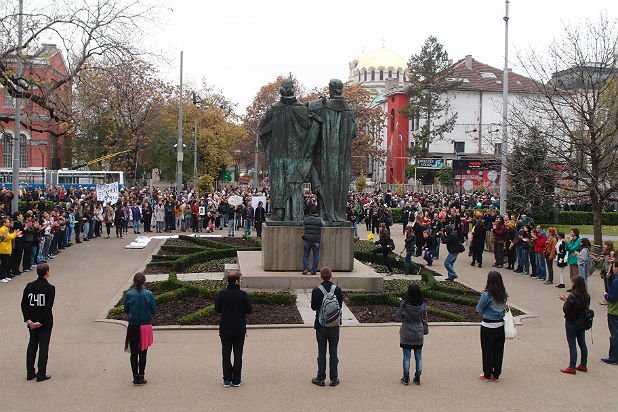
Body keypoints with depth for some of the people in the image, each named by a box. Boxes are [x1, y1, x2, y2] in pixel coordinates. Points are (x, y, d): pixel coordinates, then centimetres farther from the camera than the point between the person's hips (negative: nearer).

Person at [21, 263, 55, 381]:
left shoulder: (29, 286, -1)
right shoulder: (50, 288, -14)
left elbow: (24, 304, -3)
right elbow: (48, 307, -18)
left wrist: (28, 320, -3)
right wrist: (41, 322, -13)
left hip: (32, 321, 4)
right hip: (46, 321, -4)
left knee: (32, 345, 15)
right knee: (43, 346, 4)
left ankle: (30, 373, 19)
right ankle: (41, 374, 6)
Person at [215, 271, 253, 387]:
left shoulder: (221, 294, -8)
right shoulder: (243, 295, -14)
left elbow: (217, 309, 1)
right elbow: (250, 310, -8)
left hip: (225, 329, 2)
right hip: (239, 330, -2)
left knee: (226, 354, 11)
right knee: (238, 355, 9)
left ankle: (227, 379, 13)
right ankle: (237, 380, 13)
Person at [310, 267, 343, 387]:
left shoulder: (316, 291, -12)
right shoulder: (338, 290, -8)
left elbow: (313, 307, -6)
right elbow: (340, 306, 0)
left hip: (321, 325, -1)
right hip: (334, 325, 1)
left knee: (321, 352, 7)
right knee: (333, 352, 9)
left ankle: (320, 378, 11)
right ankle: (334, 378, 13)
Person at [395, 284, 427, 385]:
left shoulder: (404, 303, -16)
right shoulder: (423, 304, -7)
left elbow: (399, 316, -9)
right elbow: (424, 318, 1)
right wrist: (425, 330, 13)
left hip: (406, 334, -2)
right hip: (419, 334, 2)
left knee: (406, 356, 7)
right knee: (418, 356, 12)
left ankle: (406, 378, 12)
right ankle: (417, 378, 17)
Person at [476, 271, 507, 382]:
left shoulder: (487, 295, -19)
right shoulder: (503, 295, -1)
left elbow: (479, 309, -9)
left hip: (488, 326, -5)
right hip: (500, 325, 5)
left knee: (488, 351, 8)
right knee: (498, 351, 13)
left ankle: (487, 375, 16)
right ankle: (496, 374, 22)